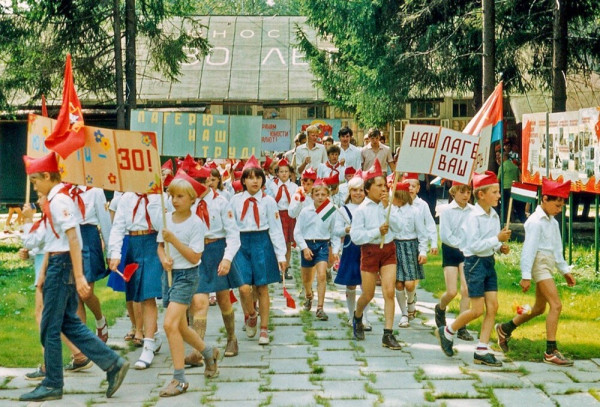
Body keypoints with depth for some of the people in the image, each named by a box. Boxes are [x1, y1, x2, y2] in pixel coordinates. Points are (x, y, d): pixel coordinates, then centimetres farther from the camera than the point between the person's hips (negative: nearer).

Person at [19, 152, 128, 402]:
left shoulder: (58, 200, -16)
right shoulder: (53, 200, 14)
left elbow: (73, 239, -22)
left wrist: (79, 277, -25)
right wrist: (44, 272, 21)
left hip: (62, 265, -10)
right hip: (57, 263, 10)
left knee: (50, 327, 0)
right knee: (69, 323, 12)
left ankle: (52, 385, 11)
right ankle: (113, 364, 12)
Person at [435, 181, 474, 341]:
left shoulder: (473, 211, -2)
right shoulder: (446, 210, -7)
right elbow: (445, 235, -11)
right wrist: (462, 245, -14)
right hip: (451, 251, -2)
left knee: (466, 290, -4)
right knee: (451, 292, -5)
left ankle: (462, 328, 5)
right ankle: (440, 308, 29)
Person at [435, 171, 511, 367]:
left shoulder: (494, 216, 7)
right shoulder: (473, 217, -15)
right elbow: (475, 246, -21)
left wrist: (501, 247, -1)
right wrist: (497, 239, -23)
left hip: (489, 262, 8)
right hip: (475, 263, -7)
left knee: (493, 307, 1)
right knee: (477, 310, -5)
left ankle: (482, 351, 6)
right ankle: (447, 332, 19)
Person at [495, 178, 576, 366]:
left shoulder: (552, 221, 14)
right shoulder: (536, 221, -13)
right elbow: (529, 249, -17)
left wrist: (565, 270, 21)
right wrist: (526, 276, -19)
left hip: (549, 264, 10)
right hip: (539, 263, -10)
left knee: (539, 308, 17)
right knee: (556, 305, -16)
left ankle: (505, 329, 33)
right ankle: (551, 352, -16)